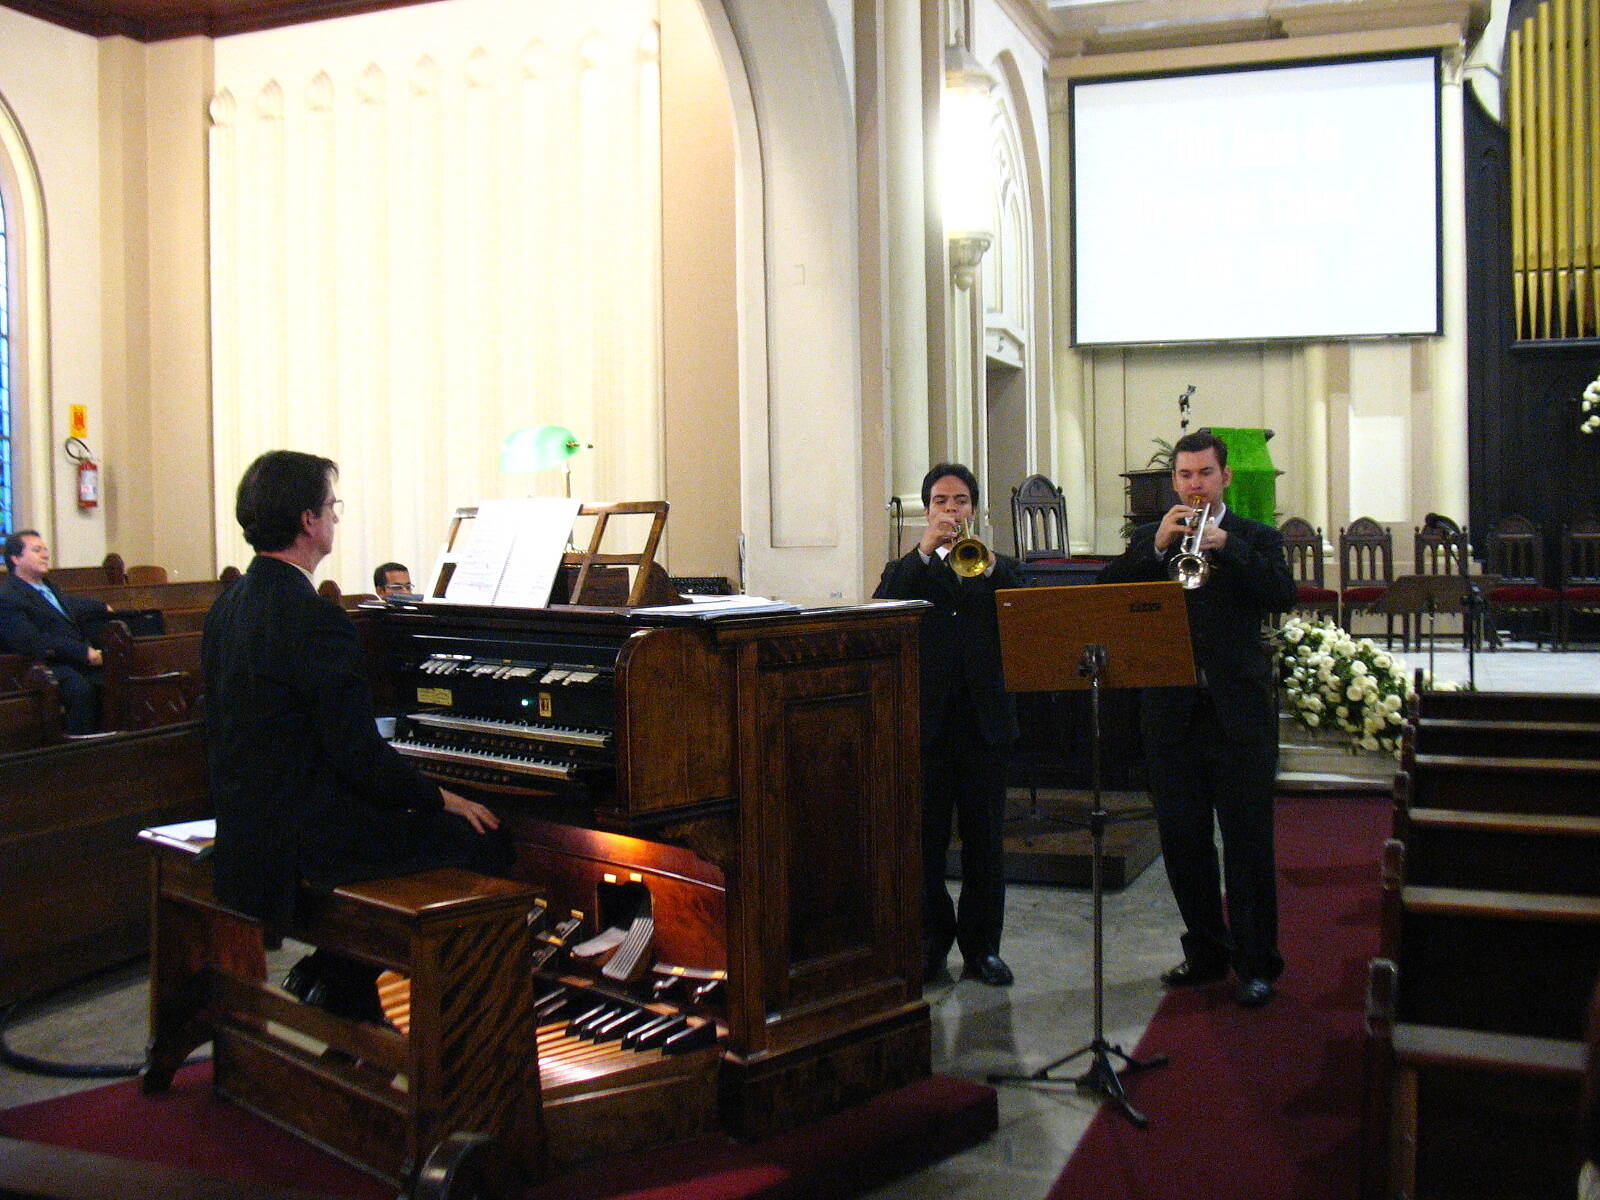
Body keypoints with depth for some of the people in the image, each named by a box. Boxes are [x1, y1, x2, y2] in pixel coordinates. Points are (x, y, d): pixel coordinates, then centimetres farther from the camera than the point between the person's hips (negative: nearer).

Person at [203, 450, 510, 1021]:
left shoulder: (228, 606, 7)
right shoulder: (313, 618, -22)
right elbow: (358, 752, -22)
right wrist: (442, 798, -6)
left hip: (246, 829, 10)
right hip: (305, 837, -10)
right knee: (484, 839, -1)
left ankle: (328, 976, 23)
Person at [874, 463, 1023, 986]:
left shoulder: (1000, 568, 14)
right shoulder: (906, 569, 11)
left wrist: (989, 568, -16)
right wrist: (924, 552, -16)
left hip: (985, 721, 1)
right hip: (926, 721, -1)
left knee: (985, 840, 6)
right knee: (925, 840, 4)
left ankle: (982, 946, 17)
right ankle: (932, 939, 18)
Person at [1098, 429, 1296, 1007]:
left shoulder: (1256, 538, 6)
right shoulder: (1149, 538, 11)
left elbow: (1283, 596, -12)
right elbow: (1108, 591, -5)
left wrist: (1224, 547, -21)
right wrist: (1158, 546, -16)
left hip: (1239, 710, -3)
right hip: (1172, 712, 3)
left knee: (1248, 841, 0)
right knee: (1182, 840, 10)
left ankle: (1256, 963, 11)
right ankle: (1207, 951, 25)